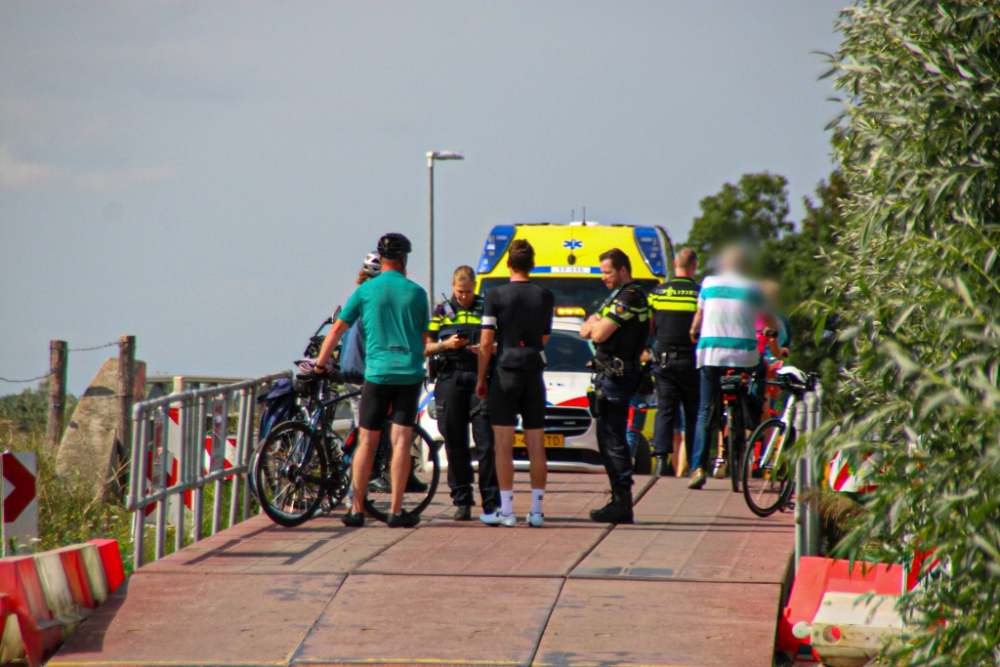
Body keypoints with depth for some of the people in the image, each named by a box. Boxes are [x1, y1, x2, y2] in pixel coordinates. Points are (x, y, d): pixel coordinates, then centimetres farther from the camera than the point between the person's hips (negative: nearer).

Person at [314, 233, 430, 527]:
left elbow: (337, 329, 1)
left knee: (366, 442, 5)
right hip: (409, 372, 0)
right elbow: (424, 339, 12)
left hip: (376, 372, 0)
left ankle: (357, 510, 5)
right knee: (401, 441, -1)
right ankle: (396, 510, -4)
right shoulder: (417, 292, 4)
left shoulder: (365, 290, 2)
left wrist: (319, 364, 10)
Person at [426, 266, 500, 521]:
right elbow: (426, 348, 11)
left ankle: (492, 503, -6)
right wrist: (446, 344, -7)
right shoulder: (441, 312, 14)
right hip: (450, 379, 2)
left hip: (481, 378, -2)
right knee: (455, 444, 2)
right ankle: (462, 502, 7)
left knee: (486, 443, -7)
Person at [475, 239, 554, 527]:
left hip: (505, 373, -3)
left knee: (503, 444, -1)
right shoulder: (546, 297, 5)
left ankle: (506, 510, -3)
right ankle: (536, 510, 7)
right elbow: (544, 339, 13)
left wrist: (481, 378, 2)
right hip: (534, 374, 3)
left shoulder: (495, 296, -6)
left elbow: (486, 343, -7)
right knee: (536, 444, 6)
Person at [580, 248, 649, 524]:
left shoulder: (628, 298, -13)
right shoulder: (620, 297, 21)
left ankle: (621, 504, -11)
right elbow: (586, 331, 18)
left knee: (613, 439, -10)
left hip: (616, 375, -11)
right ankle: (619, 500, 15)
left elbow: (599, 335, -18)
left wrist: (595, 324, 2)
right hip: (611, 374, 11)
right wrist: (595, 323, -2)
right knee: (609, 439, 12)